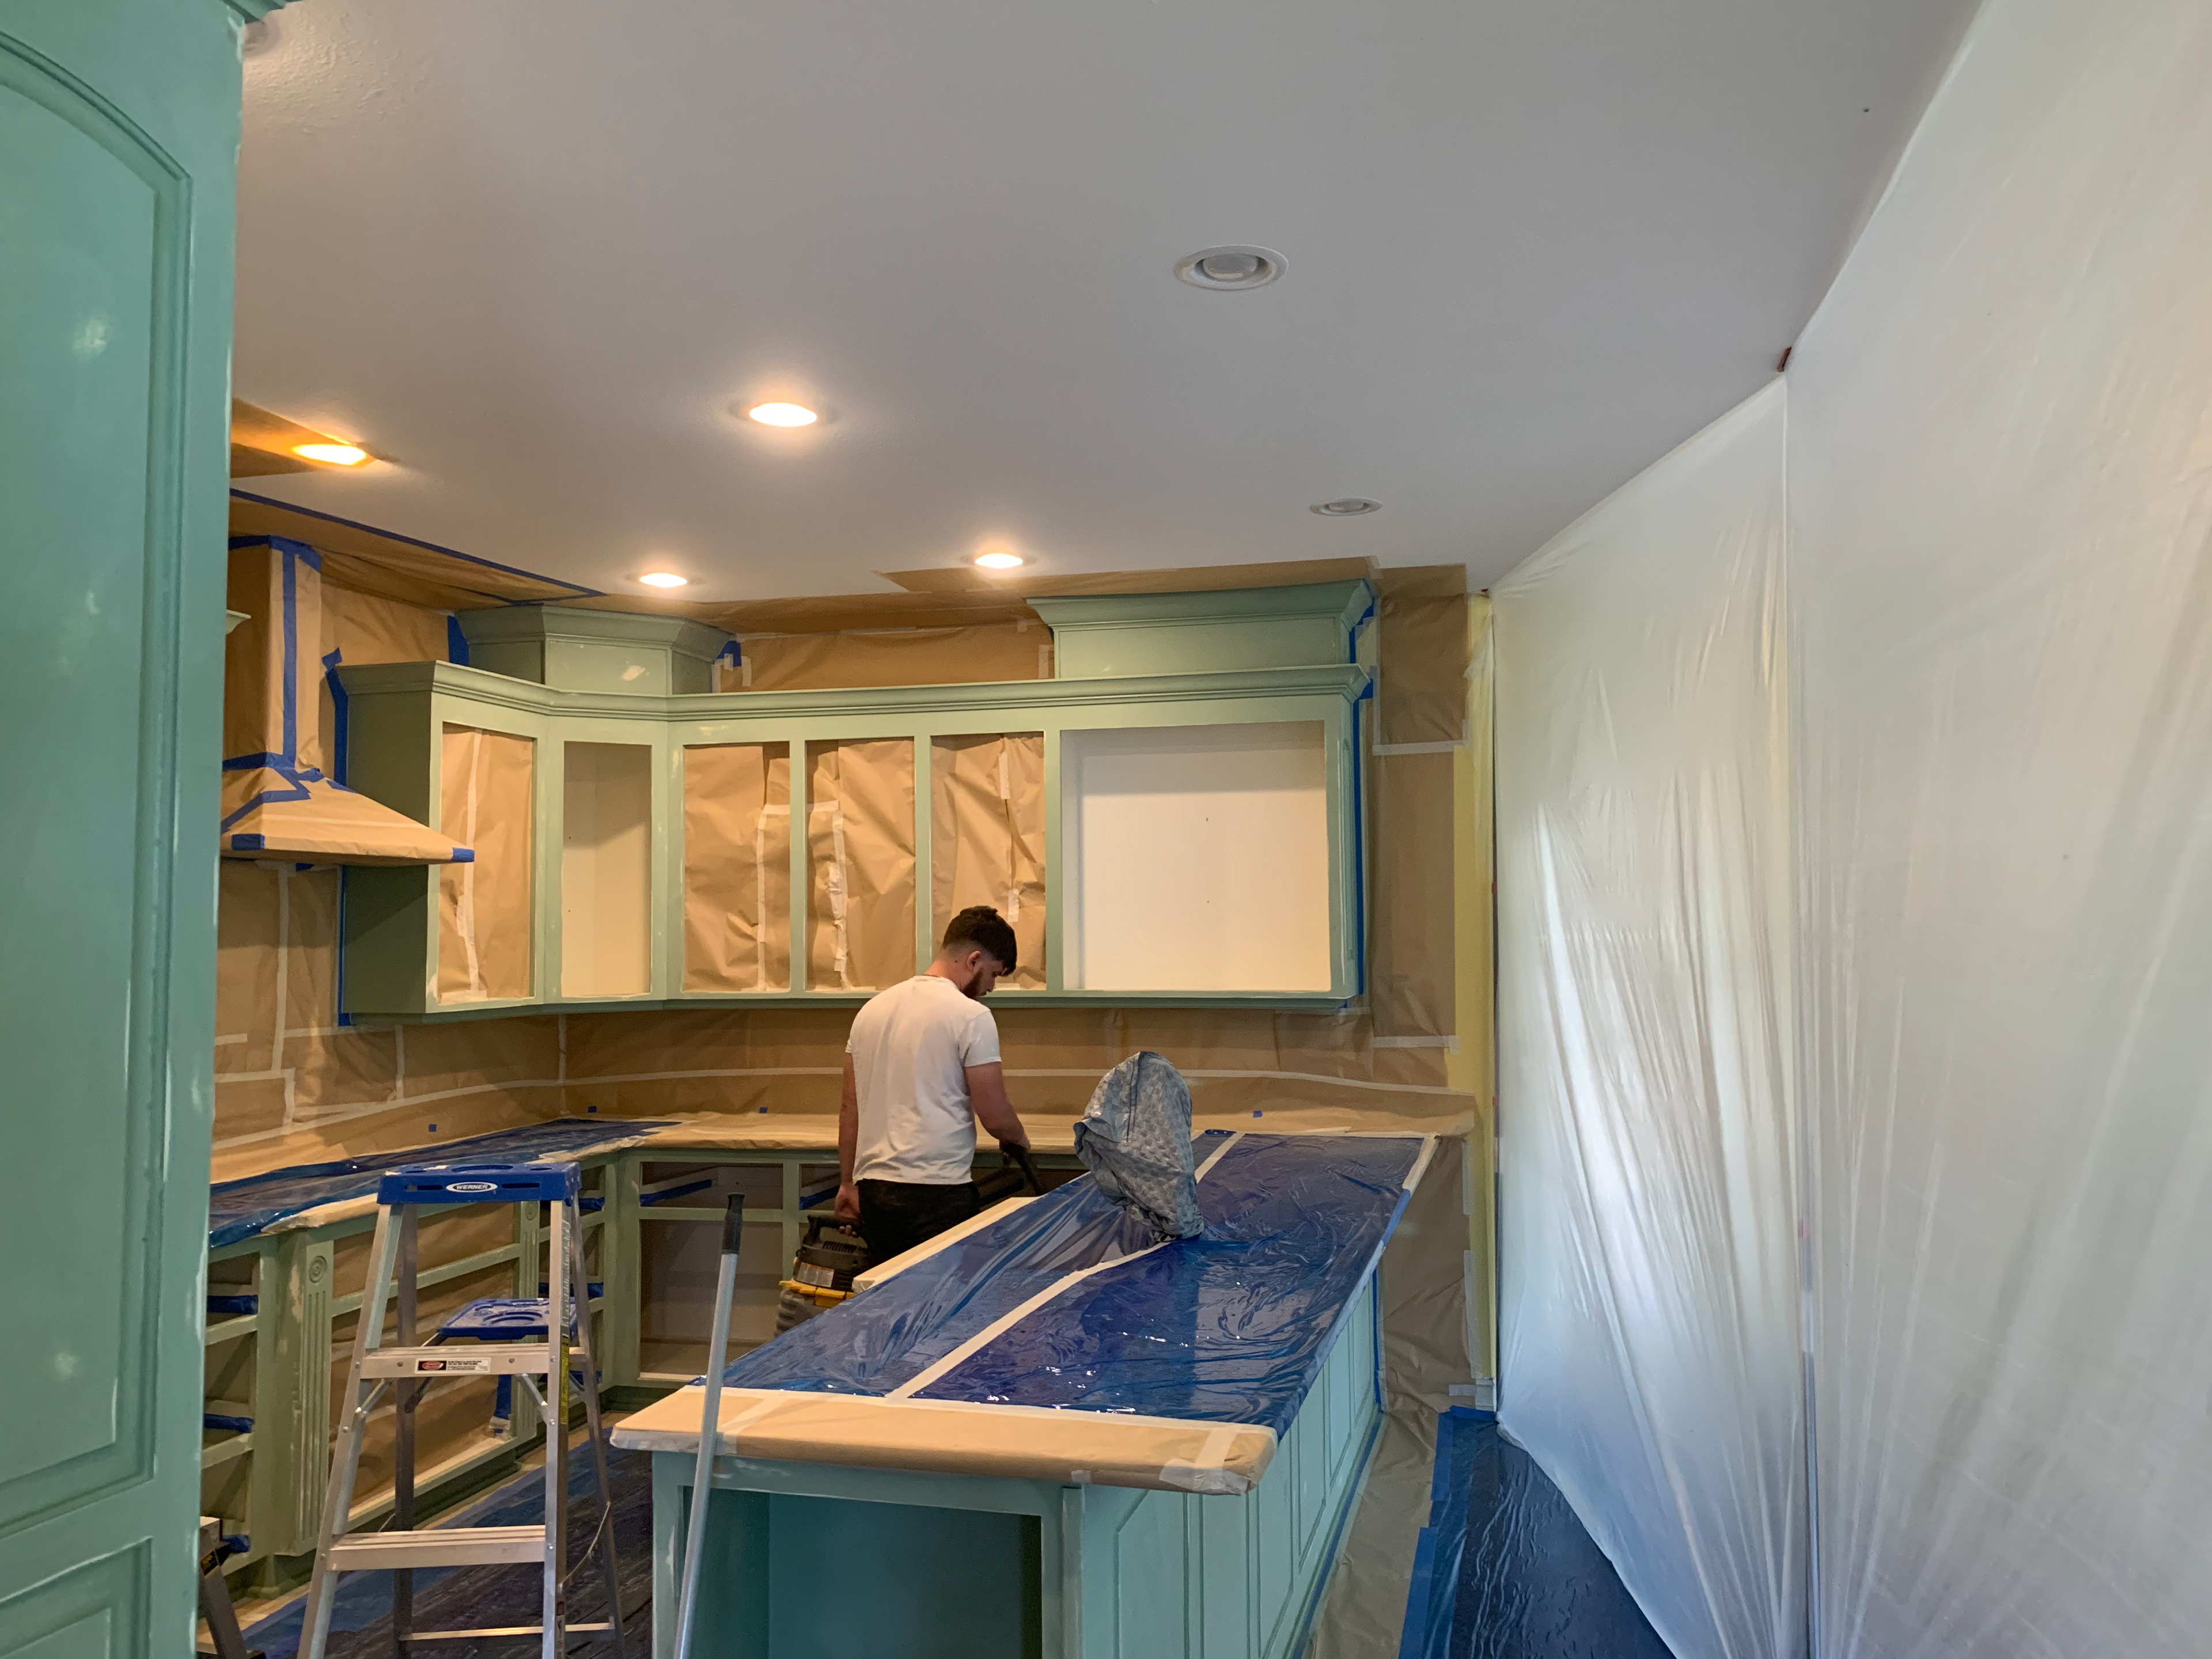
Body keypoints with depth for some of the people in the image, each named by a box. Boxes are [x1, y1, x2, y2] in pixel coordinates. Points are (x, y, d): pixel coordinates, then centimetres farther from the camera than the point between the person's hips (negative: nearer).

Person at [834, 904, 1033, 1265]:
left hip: (872, 1190, 7)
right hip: (938, 1194, -7)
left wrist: (848, 1183, 22)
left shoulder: (873, 1009, 12)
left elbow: (849, 1108, 16)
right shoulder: (972, 1016, -8)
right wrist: (1019, 1137, 14)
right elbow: (995, 1118, -8)